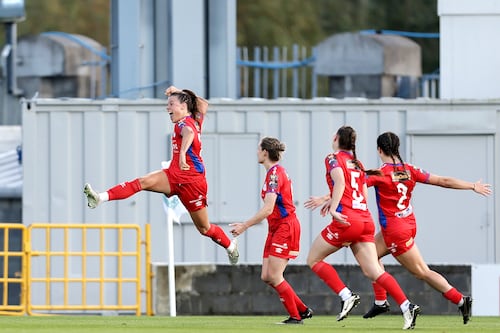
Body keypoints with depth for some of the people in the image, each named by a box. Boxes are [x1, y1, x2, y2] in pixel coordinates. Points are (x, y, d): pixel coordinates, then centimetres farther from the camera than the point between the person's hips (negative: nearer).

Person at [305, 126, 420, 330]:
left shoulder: (333, 159, 1)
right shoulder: (357, 164, 21)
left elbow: (340, 182, -18)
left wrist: (333, 208, -25)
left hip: (347, 220, -7)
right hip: (366, 220, 7)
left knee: (313, 260, 9)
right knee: (373, 271, 2)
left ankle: (347, 296, -5)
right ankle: (407, 307, -14)